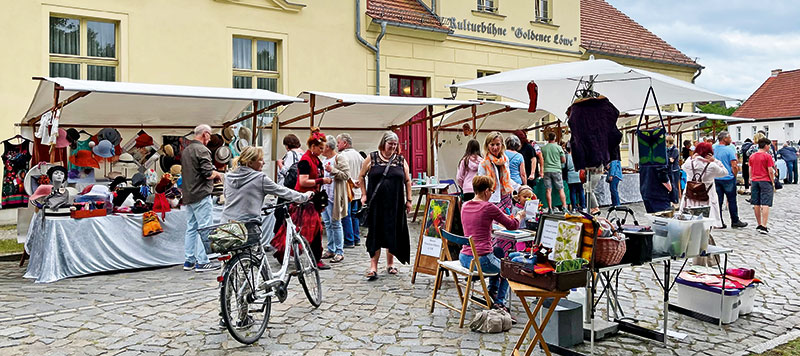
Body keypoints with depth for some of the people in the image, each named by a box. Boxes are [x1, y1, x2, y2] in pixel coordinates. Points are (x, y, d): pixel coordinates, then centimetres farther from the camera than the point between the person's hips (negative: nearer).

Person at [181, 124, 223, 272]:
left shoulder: (185, 150, 16)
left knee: (191, 227, 12)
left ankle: (189, 261, 17)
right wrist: (217, 174, 1)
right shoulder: (202, 150, -13)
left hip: (188, 195, 9)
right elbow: (208, 173, -20)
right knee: (204, 228, -4)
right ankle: (202, 262, -3)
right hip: (201, 195, -9)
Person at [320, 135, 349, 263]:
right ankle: (331, 250, 19)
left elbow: (346, 175, -16)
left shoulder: (340, 159, -8)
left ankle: (339, 252, 3)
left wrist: (333, 170, -22)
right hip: (323, 196, 8)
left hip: (334, 197, -8)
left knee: (335, 224, -4)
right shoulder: (323, 160, 17)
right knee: (327, 224, 11)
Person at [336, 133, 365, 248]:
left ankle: (349, 241, 0)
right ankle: (356, 239, 20)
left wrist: (352, 183, -13)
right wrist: (357, 183, 9)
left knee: (346, 216, -2)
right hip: (357, 191, 8)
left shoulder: (342, 156, -14)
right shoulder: (358, 155, 12)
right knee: (354, 215, 15)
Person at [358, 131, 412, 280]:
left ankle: (390, 263, 24)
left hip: (395, 204, 2)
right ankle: (373, 267, -1)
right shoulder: (372, 158, 2)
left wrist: (408, 200, 6)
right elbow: (361, 176, 10)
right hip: (376, 203, -2)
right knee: (375, 233, -4)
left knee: (394, 233, 9)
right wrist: (364, 194, 2)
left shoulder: (401, 160, 7)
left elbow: (407, 181, 11)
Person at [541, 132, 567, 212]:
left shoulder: (543, 148, 3)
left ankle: (550, 208, 1)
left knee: (548, 190, 2)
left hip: (547, 170, 1)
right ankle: (564, 207, -1)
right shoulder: (558, 147, -1)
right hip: (556, 170, -1)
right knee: (561, 189, 4)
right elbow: (564, 160, 3)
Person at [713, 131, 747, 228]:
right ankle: (735, 221, 15)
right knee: (732, 200, 7)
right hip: (728, 178, -4)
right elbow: (734, 166, -13)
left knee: (718, 201, 7)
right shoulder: (729, 149, -12)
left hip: (715, 179, 4)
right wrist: (735, 175, 2)